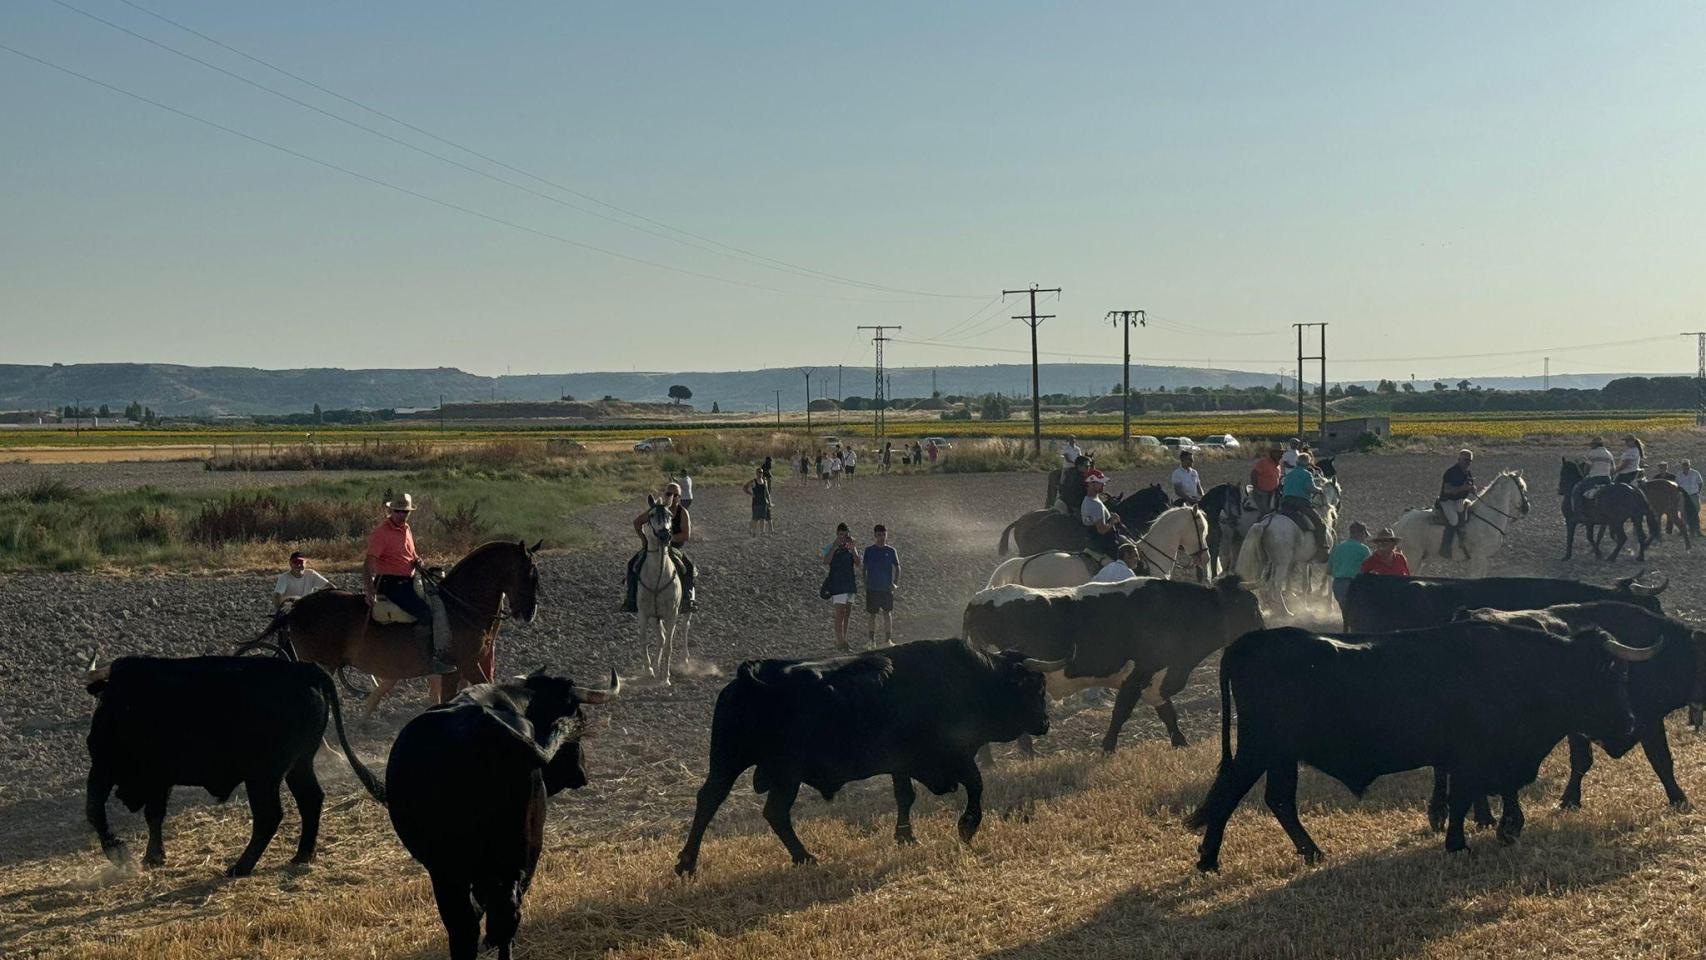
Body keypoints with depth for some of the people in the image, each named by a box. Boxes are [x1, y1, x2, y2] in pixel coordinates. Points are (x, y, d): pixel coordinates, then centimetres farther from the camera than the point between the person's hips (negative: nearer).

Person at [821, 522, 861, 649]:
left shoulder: (851, 547, 12)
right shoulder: (831, 547, -3)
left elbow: (857, 564, -1)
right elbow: (825, 562, -20)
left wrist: (852, 548, -11)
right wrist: (835, 547, -24)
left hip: (850, 584, 6)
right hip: (837, 585, -6)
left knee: (847, 614, 10)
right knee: (839, 614, -11)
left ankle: (843, 640, 16)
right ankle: (840, 642, -13)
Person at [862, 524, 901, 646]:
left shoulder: (891, 551, 4)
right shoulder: (869, 550, 4)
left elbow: (897, 567, 7)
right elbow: (864, 568, 8)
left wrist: (895, 583, -5)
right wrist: (865, 584, -1)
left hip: (887, 587, 0)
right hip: (872, 588, 0)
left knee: (887, 613, -1)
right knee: (872, 614, 3)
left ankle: (888, 640, 3)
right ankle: (871, 640, 10)